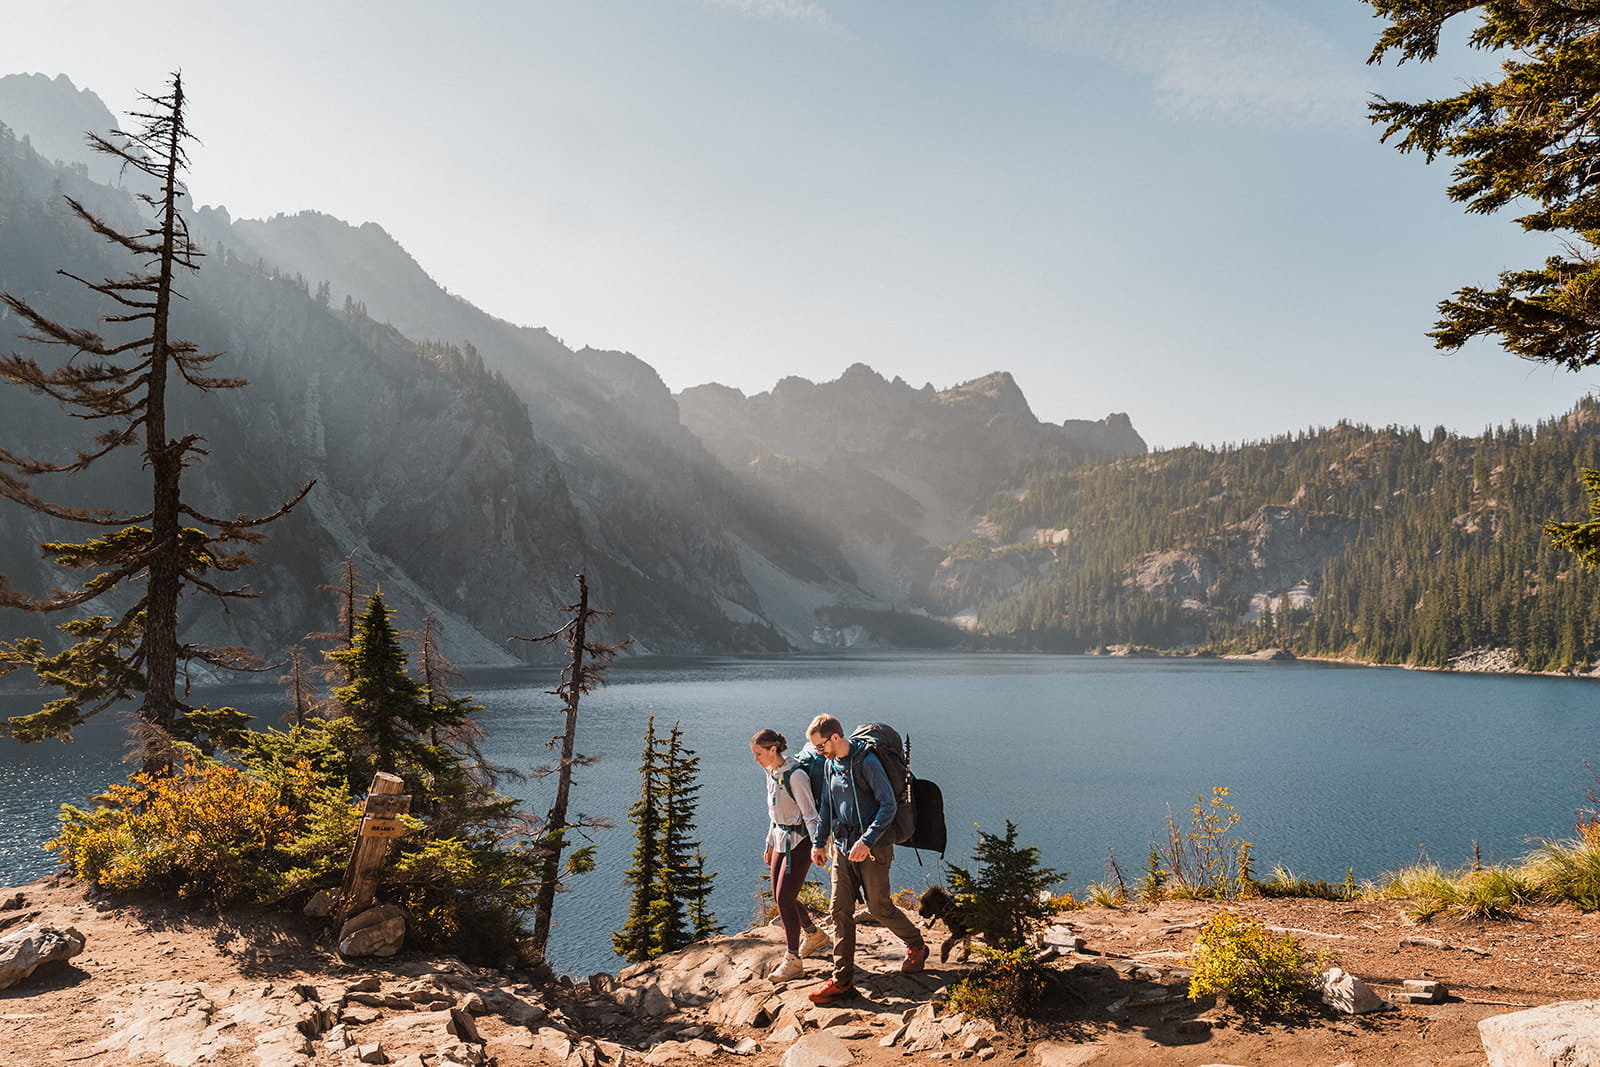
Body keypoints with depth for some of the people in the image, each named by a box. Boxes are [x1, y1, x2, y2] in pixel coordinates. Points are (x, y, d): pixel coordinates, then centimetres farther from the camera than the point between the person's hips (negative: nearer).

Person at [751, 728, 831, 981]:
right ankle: (814, 936, 37)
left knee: (785, 898, -9)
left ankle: (793, 961, 1)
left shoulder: (795, 776, -21)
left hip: (799, 841, -9)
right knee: (779, 896, 15)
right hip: (781, 840, 9)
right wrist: (769, 844, 23)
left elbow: (810, 815, -21)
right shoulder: (771, 774, 6)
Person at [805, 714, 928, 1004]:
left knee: (879, 907, 3)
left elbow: (889, 805, -19)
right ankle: (842, 979, 6)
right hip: (843, 848, 7)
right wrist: (819, 842, 13)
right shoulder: (831, 764, 8)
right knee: (840, 911, 2)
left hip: (872, 848, -7)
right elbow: (826, 806, 18)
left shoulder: (866, 762, -16)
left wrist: (867, 840, -24)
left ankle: (917, 946, 29)